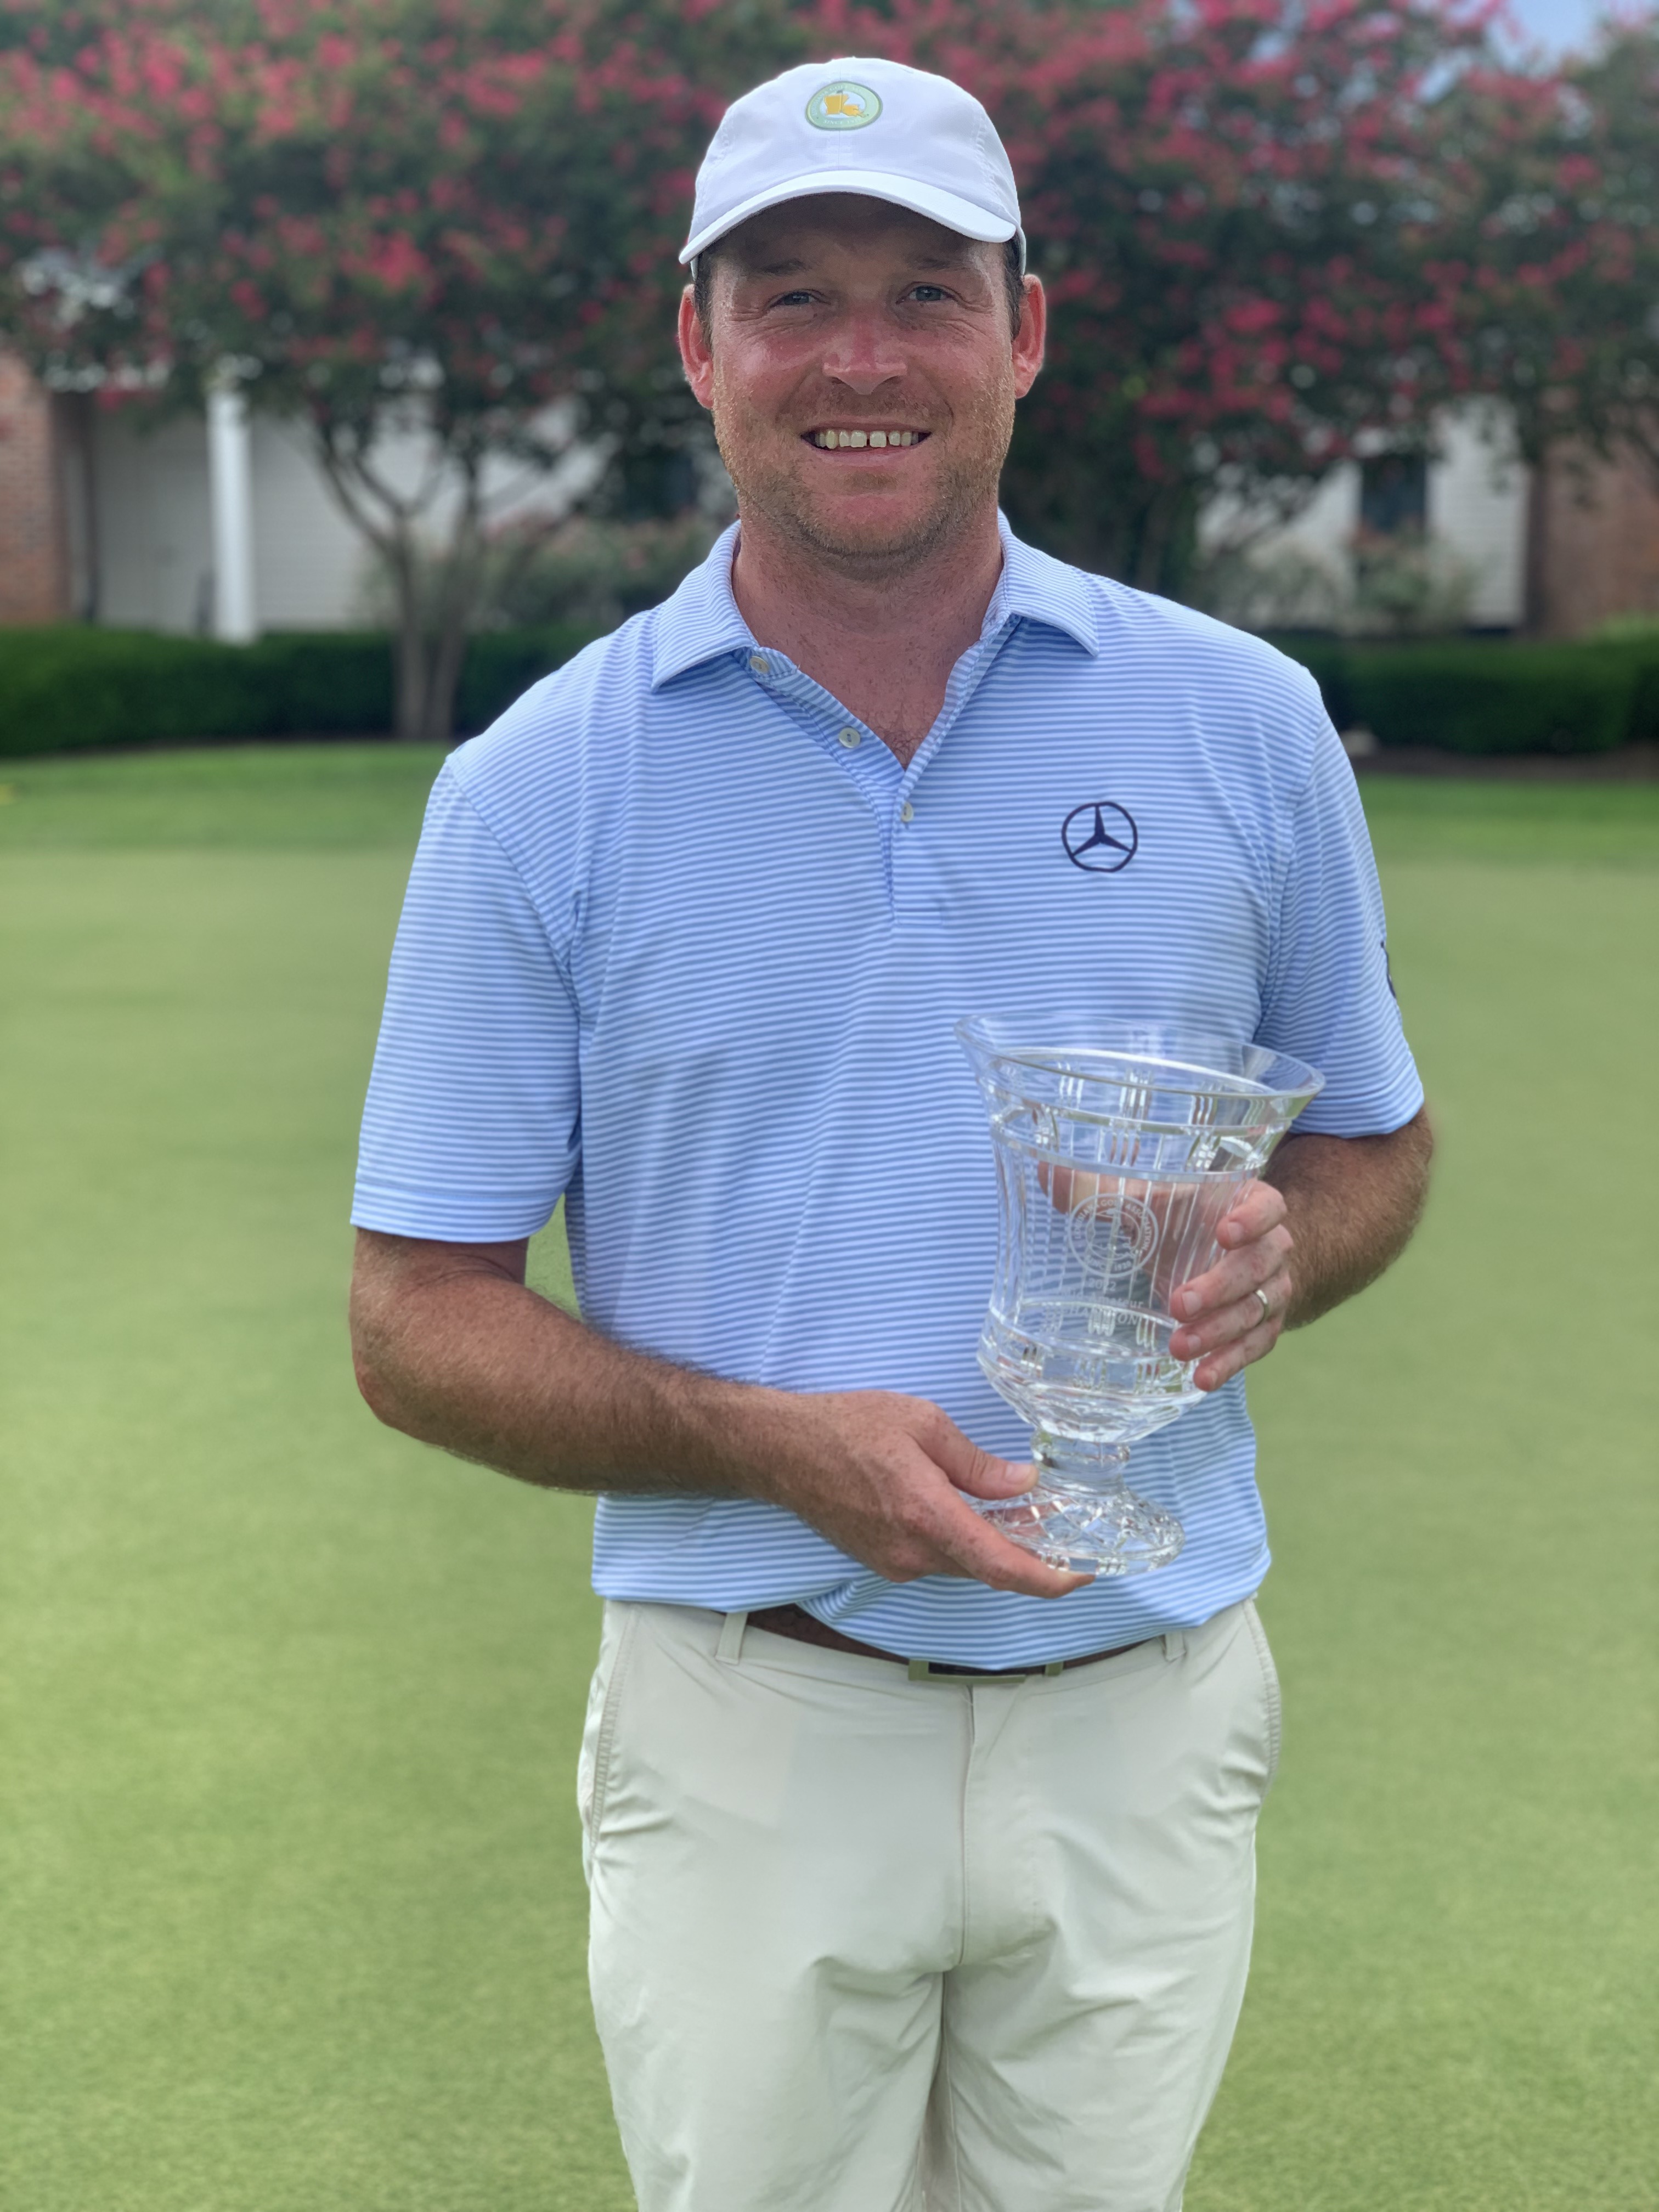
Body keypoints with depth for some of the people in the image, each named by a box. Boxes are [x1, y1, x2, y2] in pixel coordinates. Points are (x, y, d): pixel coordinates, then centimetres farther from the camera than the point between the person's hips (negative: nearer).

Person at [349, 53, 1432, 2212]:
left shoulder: (1243, 724, 1)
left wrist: (1274, 1252, -10)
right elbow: (419, 1320, -2)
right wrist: (777, 1445, -18)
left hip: (1144, 1726, 2)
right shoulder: (540, 787, -4)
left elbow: (1372, 1139, 13)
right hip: (753, 1738, -1)